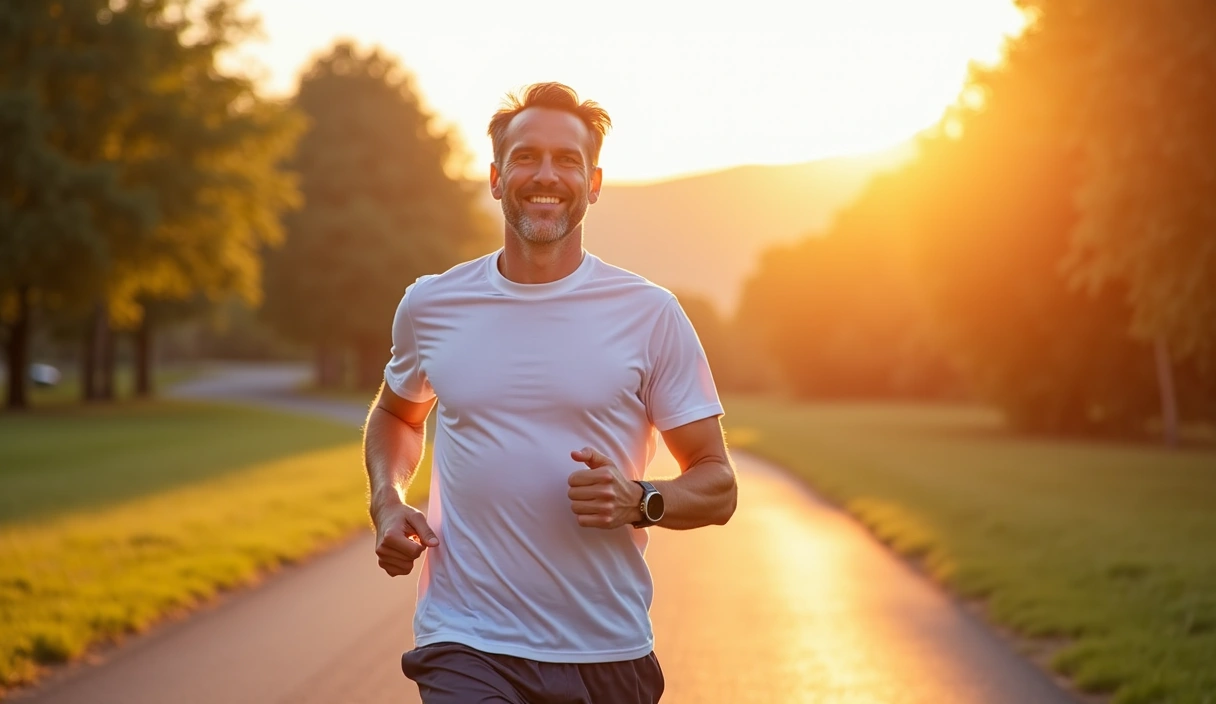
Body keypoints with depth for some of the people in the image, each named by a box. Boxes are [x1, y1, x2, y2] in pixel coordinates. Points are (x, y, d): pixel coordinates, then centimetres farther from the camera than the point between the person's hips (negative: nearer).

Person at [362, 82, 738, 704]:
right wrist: (387, 504, 7)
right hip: (466, 647, 0)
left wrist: (639, 502, -17)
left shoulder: (650, 315, -1)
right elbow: (395, 414, 25)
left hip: (609, 654, 0)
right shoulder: (430, 306, 5)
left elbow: (717, 486, 3)